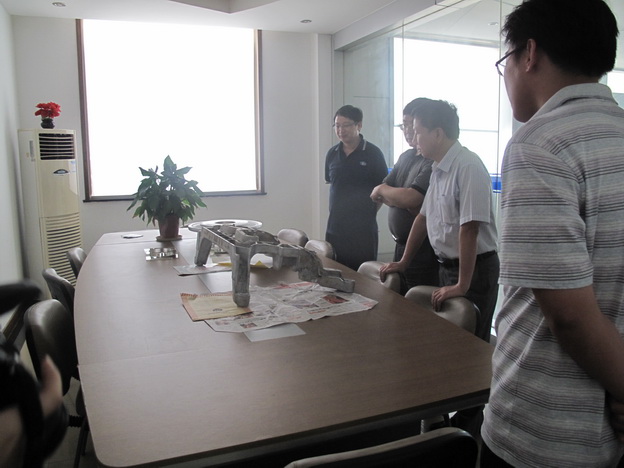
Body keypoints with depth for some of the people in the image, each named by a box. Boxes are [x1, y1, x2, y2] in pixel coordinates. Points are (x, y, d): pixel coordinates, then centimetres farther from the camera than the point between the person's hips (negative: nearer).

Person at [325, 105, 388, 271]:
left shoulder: (373, 153, -5)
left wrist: (369, 212, -3)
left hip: (363, 228, -4)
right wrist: (336, 210, 9)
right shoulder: (332, 154, 7)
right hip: (335, 227, 4)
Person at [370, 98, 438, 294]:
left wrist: (382, 190, -4)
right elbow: (376, 195, 10)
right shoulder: (406, 157, 13)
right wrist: (403, 200, -10)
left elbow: (410, 198, -24)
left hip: (424, 251, -9)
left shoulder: (434, 162, -16)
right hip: (400, 247, 9)